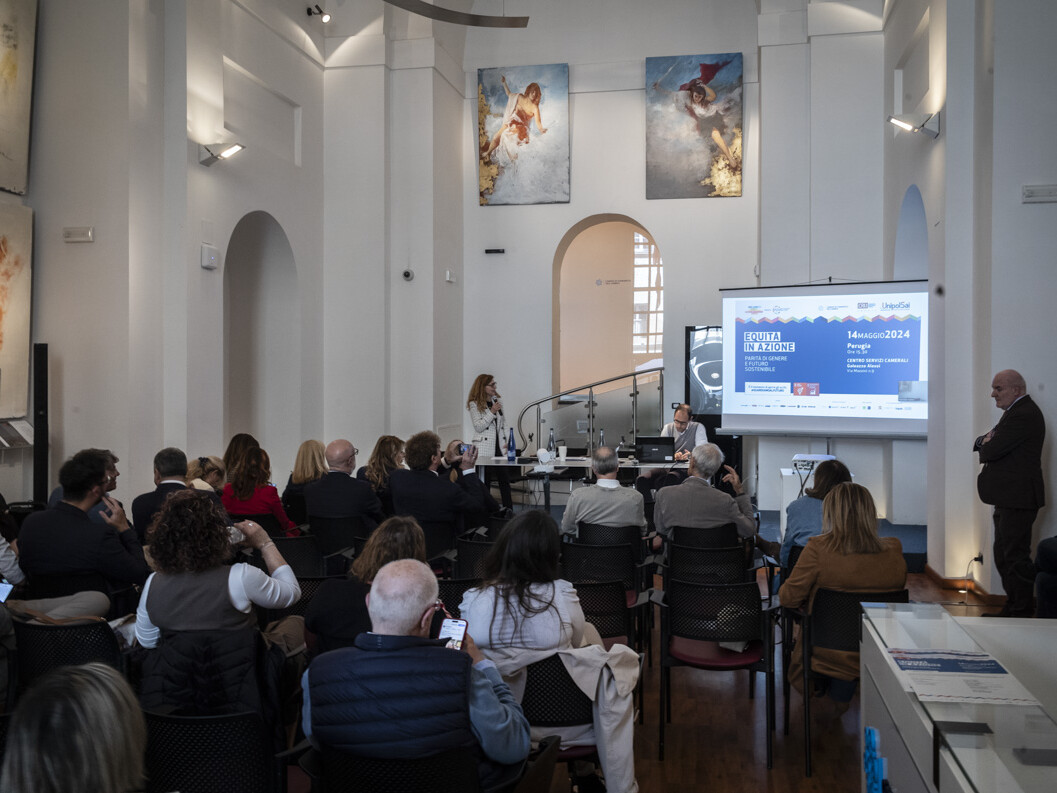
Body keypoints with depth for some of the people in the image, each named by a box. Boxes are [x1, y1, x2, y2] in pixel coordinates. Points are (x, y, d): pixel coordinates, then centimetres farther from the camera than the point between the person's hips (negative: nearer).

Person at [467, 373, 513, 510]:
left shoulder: (498, 400, 13)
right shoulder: (474, 404, -4)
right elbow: (478, 427, -10)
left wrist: (506, 441, 8)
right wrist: (492, 412, -17)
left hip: (500, 447, 5)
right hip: (484, 449, -5)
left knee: (504, 480, 2)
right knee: (485, 482, 1)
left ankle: (509, 510, 7)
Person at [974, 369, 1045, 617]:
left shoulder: (1024, 415, -18)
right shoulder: (1017, 411, 18)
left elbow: (992, 451, -23)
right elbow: (980, 444, 18)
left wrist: (985, 445, -1)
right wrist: (986, 441, -4)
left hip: (1018, 499, -11)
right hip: (1008, 499, 11)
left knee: (1016, 557, -4)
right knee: (1003, 556, 16)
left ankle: (1022, 613, 3)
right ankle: (1011, 608, 24)